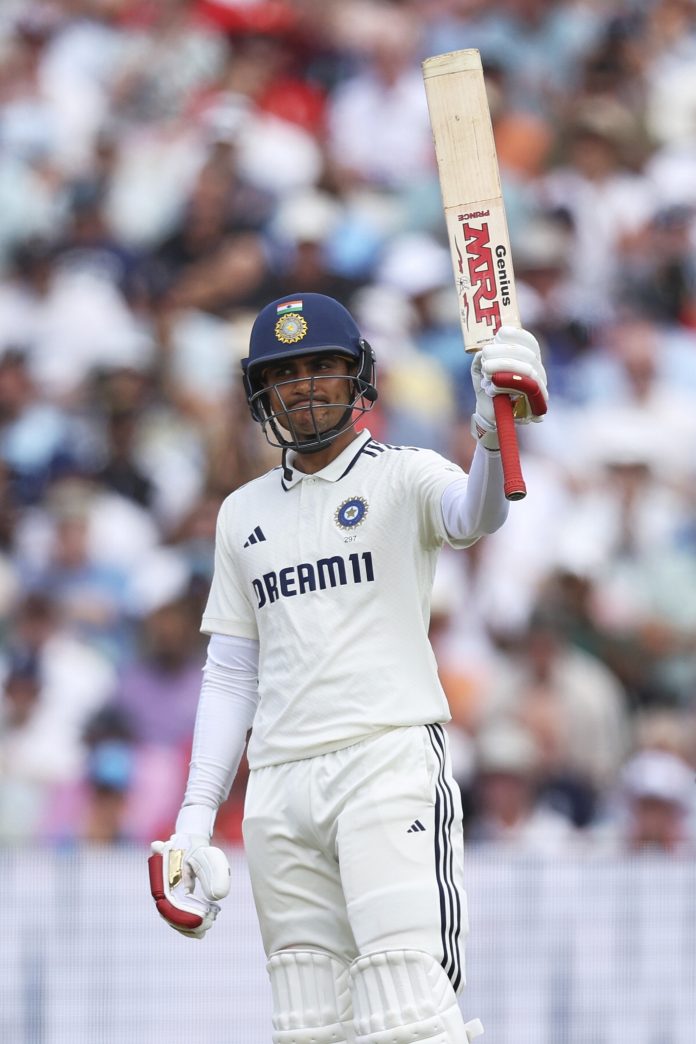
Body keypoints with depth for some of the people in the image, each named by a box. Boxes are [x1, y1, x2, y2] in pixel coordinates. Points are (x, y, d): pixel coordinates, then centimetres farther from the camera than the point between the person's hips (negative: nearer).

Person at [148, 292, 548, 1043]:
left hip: (390, 762, -5)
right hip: (277, 786, 5)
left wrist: (493, 429, -42)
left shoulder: (404, 478, 4)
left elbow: (472, 515, -20)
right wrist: (196, 815, 12)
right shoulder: (243, 514, 19)